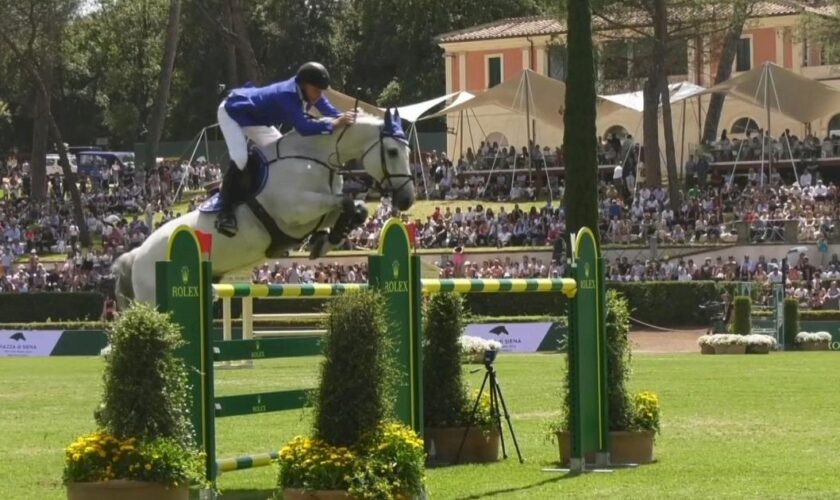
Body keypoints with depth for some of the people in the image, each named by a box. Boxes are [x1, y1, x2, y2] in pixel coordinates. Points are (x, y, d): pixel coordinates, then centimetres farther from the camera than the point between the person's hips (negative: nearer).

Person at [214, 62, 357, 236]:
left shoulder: (307, 91, -16)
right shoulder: (288, 95, -41)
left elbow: (332, 113, -14)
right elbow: (304, 127, -53)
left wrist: (347, 118, -35)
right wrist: (334, 124, -59)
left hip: (256, 120, 10)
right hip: (232, 112, -10)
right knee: (240, 159, -28)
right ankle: (224, 211, -18)